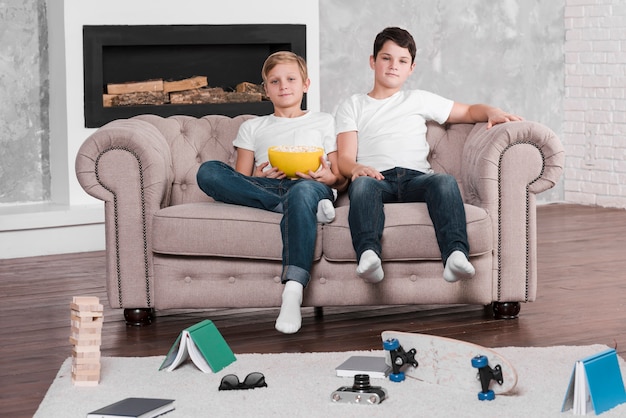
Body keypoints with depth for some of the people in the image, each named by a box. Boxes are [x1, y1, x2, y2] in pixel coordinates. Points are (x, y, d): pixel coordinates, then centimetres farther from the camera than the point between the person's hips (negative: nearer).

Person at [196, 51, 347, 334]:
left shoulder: (323, 122, 27)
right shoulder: (252, 128, 30)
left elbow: (342, 180, 18)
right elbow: (239, 181, 17)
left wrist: (329, 178, -6)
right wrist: (260, 177, -6)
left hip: (312, 186, -2)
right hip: (264, 188, 2)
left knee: (303, 191, -43)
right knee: (208, 171, -26)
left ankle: (292, 292, -55)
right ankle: (298, 206, -34)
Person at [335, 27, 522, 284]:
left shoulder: (419, 100, 32)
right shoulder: (352, 106, 26)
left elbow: (469, 111, 32)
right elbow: (345, 158, 10)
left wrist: (492, 113, 8)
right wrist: (356, 169, -15)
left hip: (416, 178, 1)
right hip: (376, 178, -1)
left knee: (445, 181, -34)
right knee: (362, 185, -39)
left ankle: (455, 254, -56)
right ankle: (368, 253, -63)